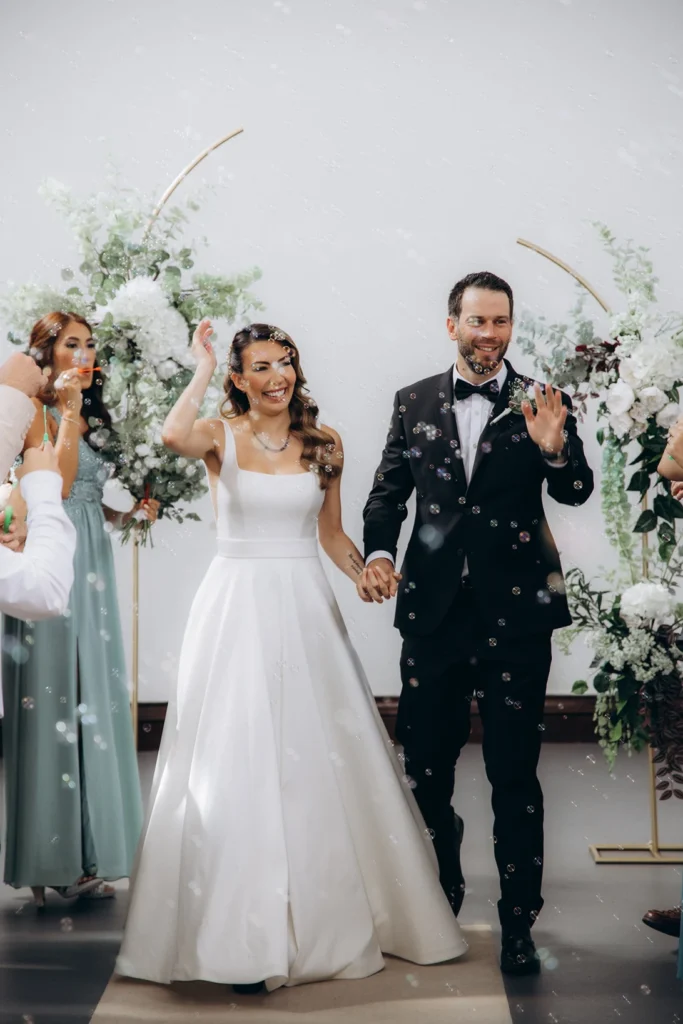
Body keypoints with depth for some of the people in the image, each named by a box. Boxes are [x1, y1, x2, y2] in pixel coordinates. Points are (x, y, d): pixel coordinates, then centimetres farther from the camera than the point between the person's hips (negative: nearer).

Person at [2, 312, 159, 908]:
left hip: (91, 562, 8)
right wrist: (68, 412, -17)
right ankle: (51, 857, 4)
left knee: (93, 696, 7)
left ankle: (84, 853, 16)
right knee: (53, 697, -5)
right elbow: (56, 485, -17)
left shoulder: (92, 413, 18)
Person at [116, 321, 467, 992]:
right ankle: (245, 933, 10)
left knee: (317, 759, 6)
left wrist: (366, 571, -4)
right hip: (237, 606, -3)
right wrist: (202, 368, -12)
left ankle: (329, 914, 24)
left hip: (305, 608, 3)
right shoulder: (221, 435, -1)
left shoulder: (323, 445, 8)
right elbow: (174, 436, -26)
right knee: (234, 761, -2)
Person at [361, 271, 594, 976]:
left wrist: (553, 447, -28)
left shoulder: (540, 403, 0)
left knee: (515, 773, 3)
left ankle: (518, 924, 16)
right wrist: (378, 552, -7)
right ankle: (439, 898, 36)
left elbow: (576, 493, -9)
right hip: (433, 610, 3)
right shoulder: (414, 403, 7)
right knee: (426, 765, 14)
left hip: (515, 613, -3)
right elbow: (388, 492, 10)